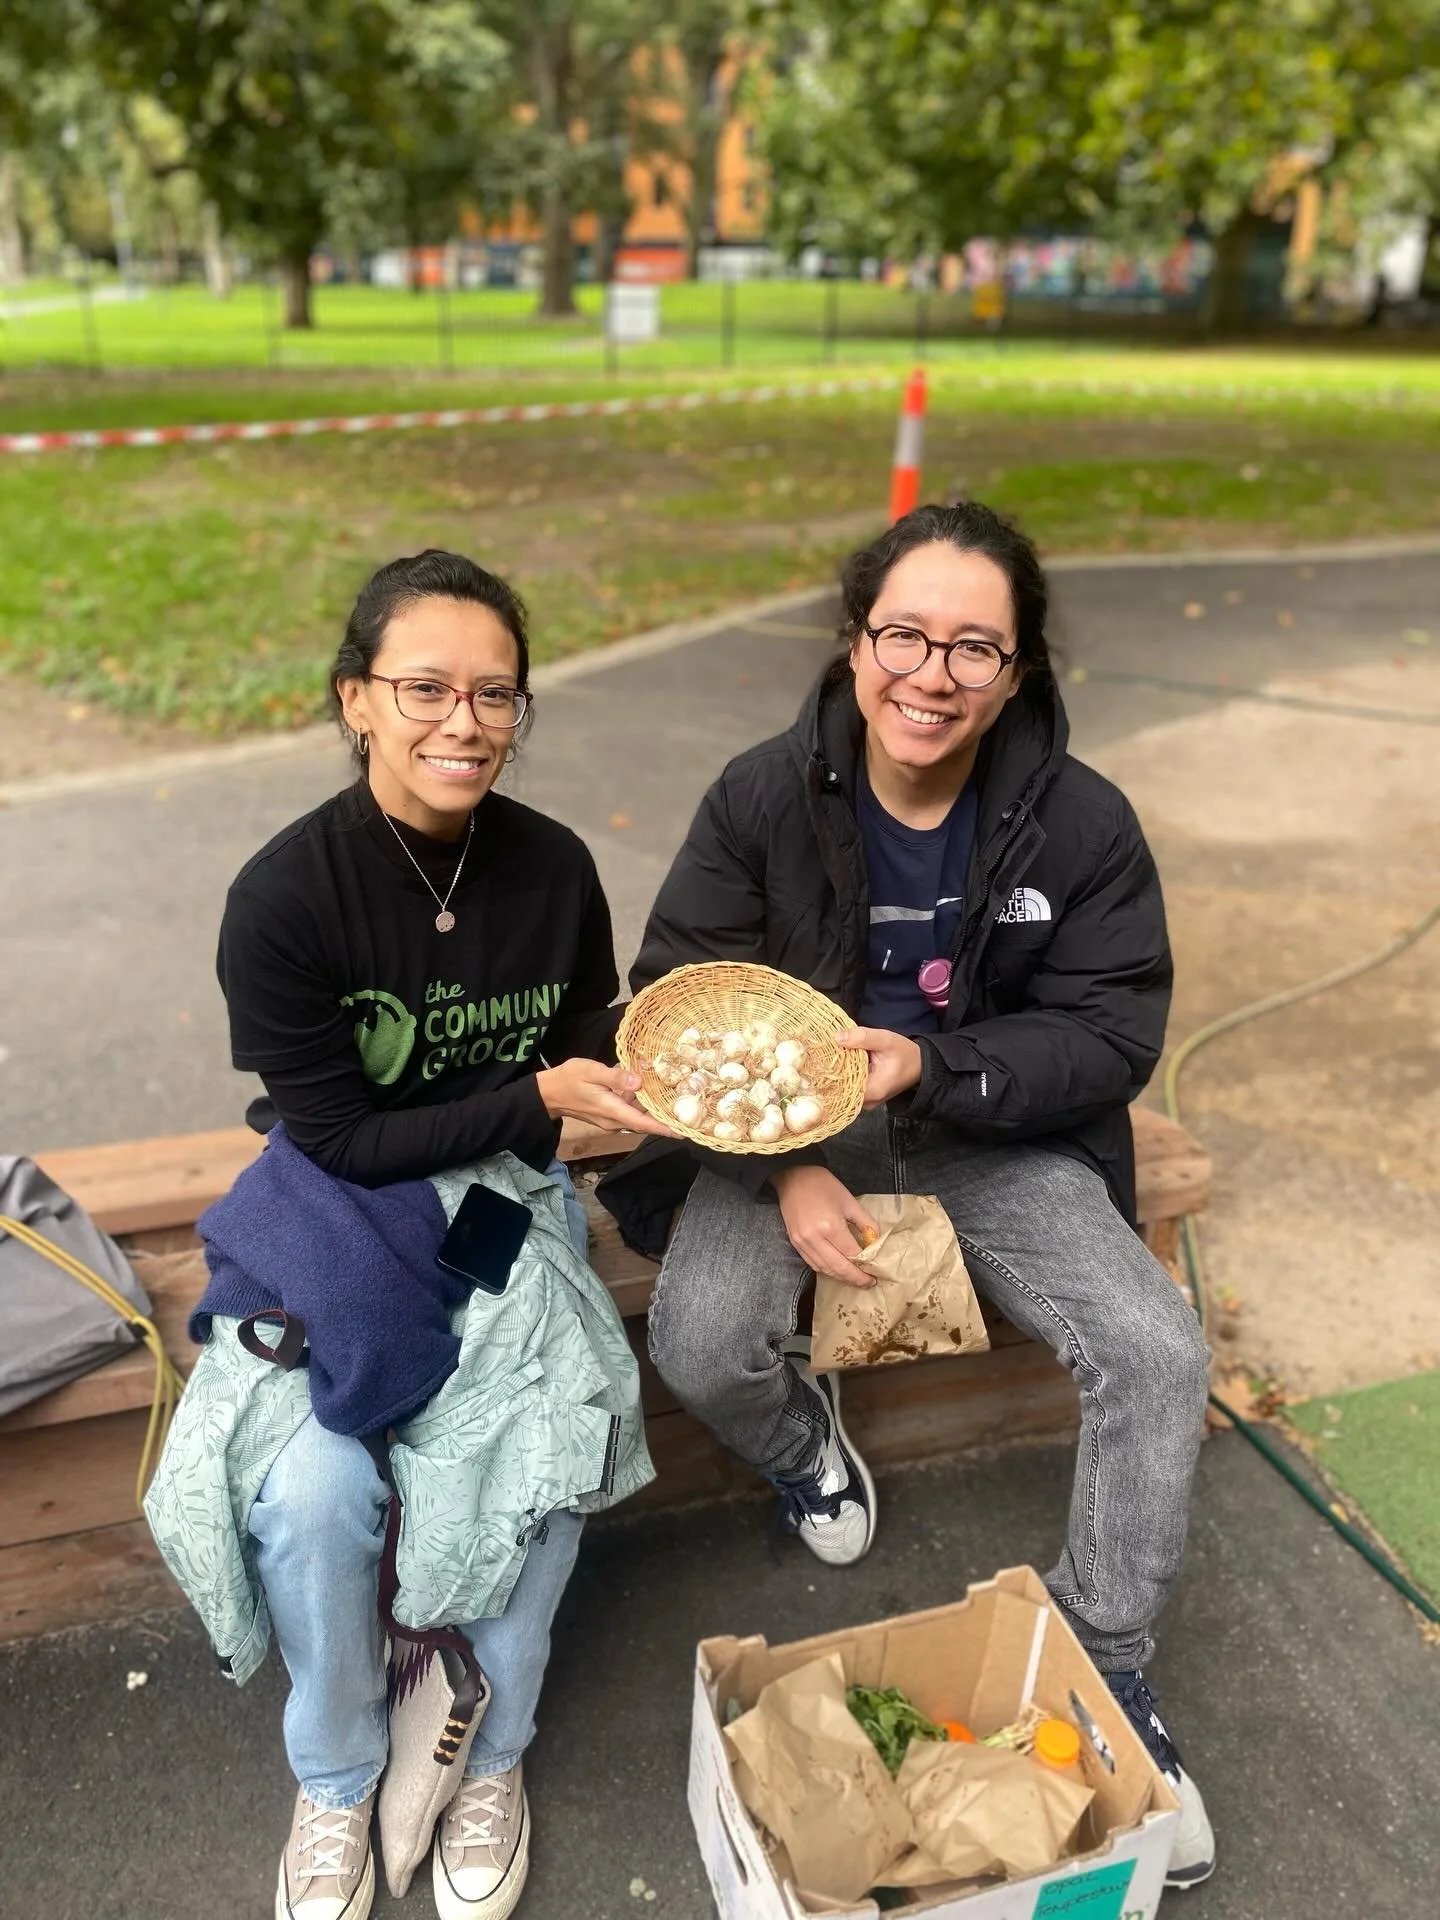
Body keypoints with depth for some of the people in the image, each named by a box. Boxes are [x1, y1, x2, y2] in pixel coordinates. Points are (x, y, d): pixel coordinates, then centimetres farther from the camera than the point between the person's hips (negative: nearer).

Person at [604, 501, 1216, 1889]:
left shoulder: (1083, 823, -11)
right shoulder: (761, 799, -12)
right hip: (786, 1133, 0)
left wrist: (930, 1068, -26)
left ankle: (1106, 1662, 12)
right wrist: (784, 1170, -20)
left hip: (994, 1141, 1)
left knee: (1157, 1352, -16)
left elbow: (1112, 1033, -9)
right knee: (701, 1343, -25)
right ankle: (802, 1440, 16)